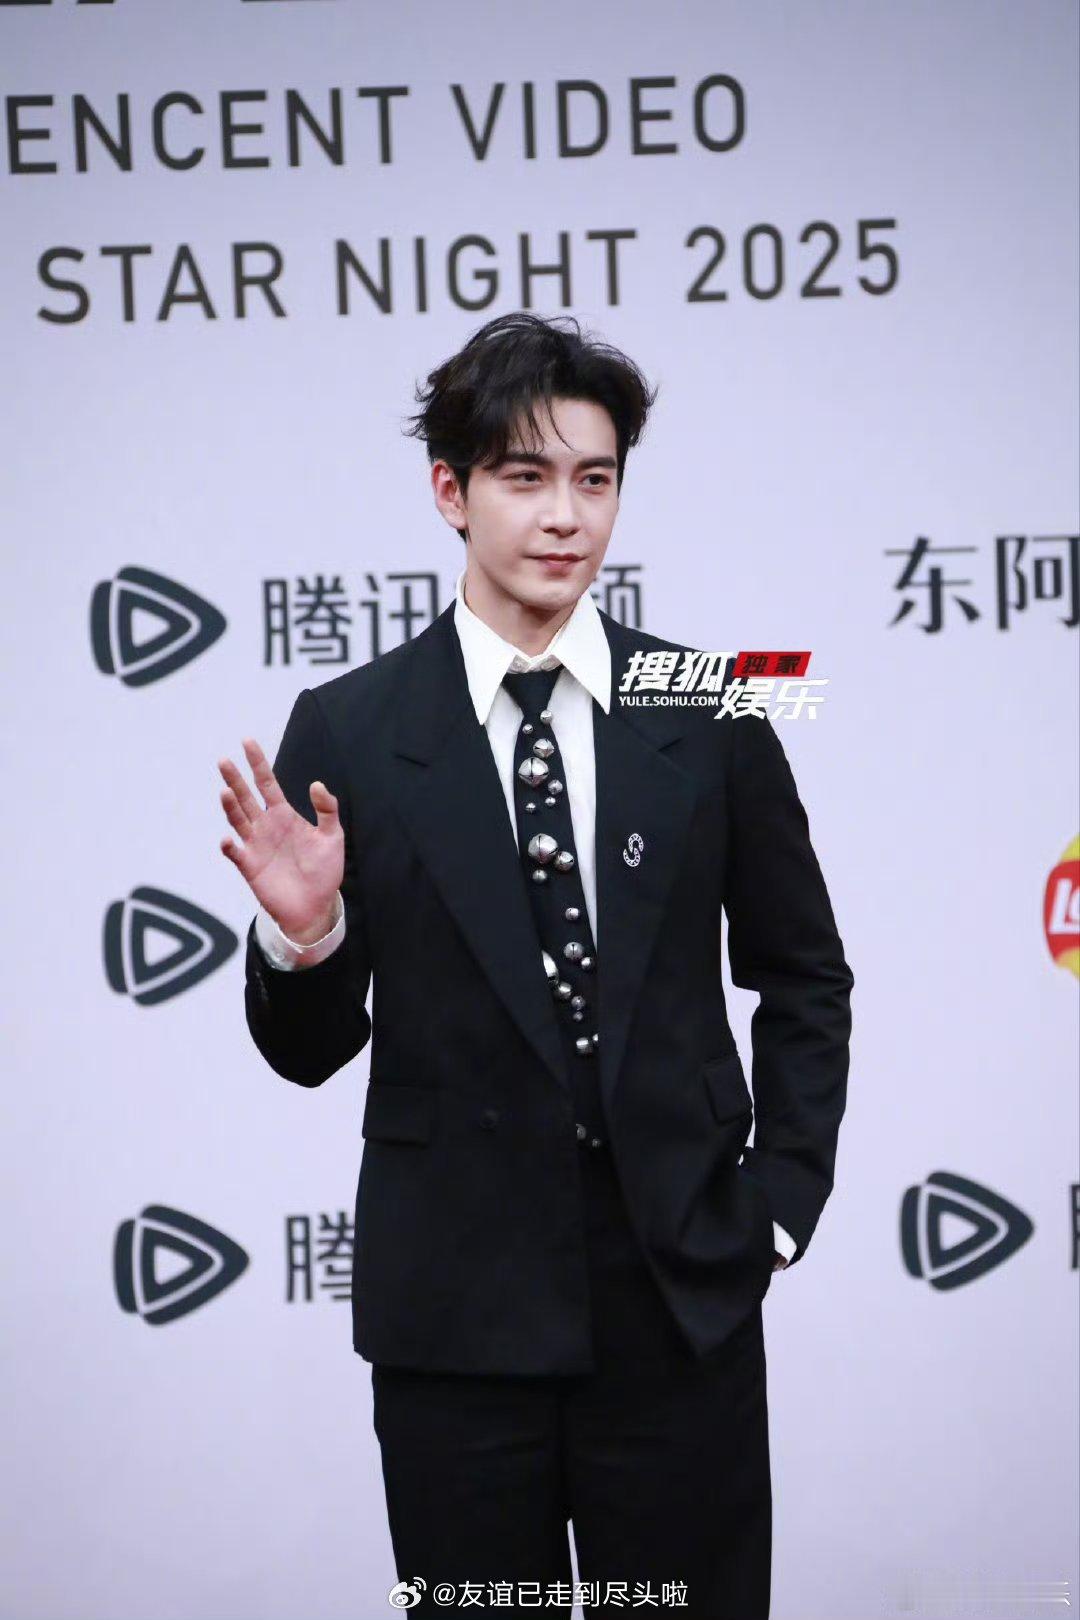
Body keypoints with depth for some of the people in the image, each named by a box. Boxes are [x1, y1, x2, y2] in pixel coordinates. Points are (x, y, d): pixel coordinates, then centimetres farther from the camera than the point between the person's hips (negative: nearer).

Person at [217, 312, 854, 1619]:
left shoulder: (708, 713, 1)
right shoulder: (346, 733, -3)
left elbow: (803, 979, 11)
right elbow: (310, 1050, 2)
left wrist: (782, 1201, 3)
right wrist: (300, 932, -18)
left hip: (684, 1299, 1)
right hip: (456, 1310, -1)